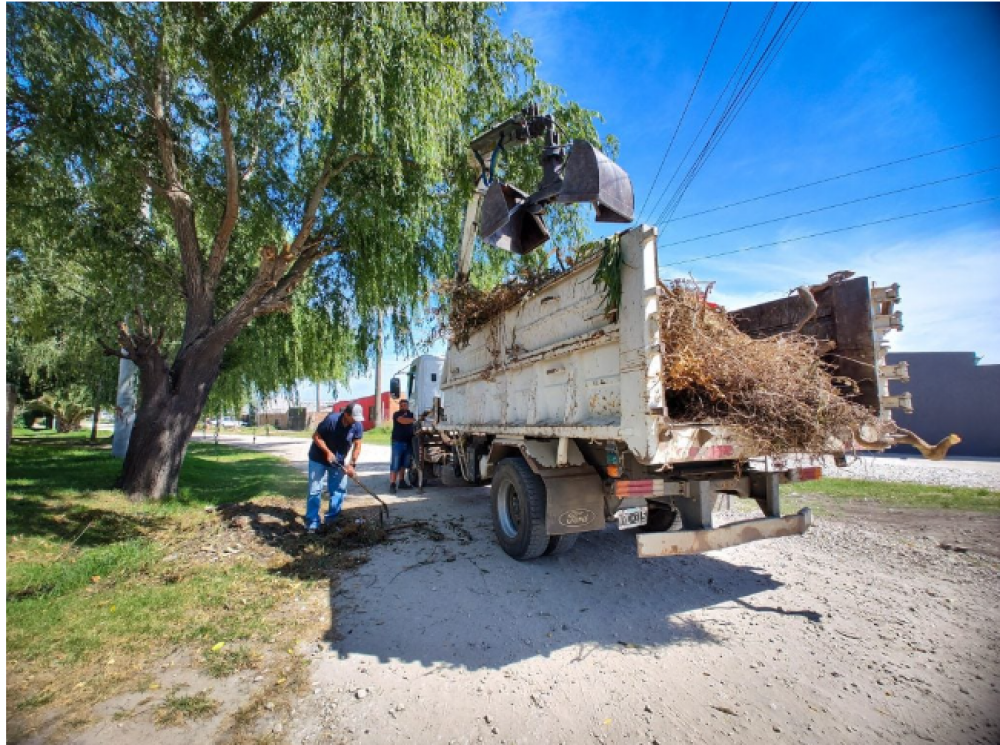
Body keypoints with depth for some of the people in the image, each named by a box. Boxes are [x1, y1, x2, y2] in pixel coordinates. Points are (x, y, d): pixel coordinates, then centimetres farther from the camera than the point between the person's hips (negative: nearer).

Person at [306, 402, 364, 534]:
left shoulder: (358, 426, -18)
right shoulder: (331, 419, -29)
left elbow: (357, 445, -12)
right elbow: (316, 436, -19)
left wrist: (352, 464, -22)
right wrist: (328, 452, -28)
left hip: (338, 460, 4)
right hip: (319, 458, -4)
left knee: (339, 489, 4)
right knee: (315, 490, -4)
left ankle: (331, 519, 17)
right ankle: (312, 523, 3)